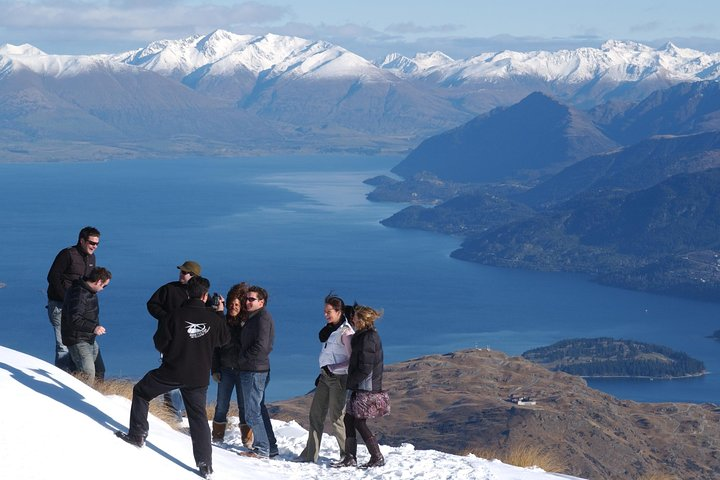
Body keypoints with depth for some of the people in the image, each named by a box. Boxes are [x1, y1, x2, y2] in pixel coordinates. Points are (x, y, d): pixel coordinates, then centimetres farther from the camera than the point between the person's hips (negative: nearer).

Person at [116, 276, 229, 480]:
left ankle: (137, 435, 18)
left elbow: (160, 343, -4)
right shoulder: (214, 319, -5)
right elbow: (224, 339, 14)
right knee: (199, 417, 10)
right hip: (199, 378, 2)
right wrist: (220, 314, 22)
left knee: (141, 392, 20)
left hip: (172, 372, -2)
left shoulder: (175, 316, -11)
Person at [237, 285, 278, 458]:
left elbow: (261, 346, -21)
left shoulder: (263, 317, -13)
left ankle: (262, 449, -3)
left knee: (252, 412, -7)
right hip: (251, 370, 10)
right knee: (259, 408, 16)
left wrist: (243, 360, -13)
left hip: (255, 371, -10)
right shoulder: (254, 317, 17)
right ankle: (270, 447, 22)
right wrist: (242, 361, 7)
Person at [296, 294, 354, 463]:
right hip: (326, 377, 9)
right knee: (315, 414, 8)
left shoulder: (346, 332, -15)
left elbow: (352, 360, -17)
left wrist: (332, 368, -22)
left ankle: (348, 456, 4)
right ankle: (310, 454, 13)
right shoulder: (330, 329, 11)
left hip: (339, 378, -9)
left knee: (336, 417, -5)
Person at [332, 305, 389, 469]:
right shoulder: (362, 336, 14)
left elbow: (365, 369, -21)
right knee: (349, 419, 9)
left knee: (359, 423, -4)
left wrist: (350, 382, -12)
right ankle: (350, 458, 12)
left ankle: (377, 457, 3)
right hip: (359, 387, 10)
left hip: (366, 388, -10)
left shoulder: (368, 338, -18)